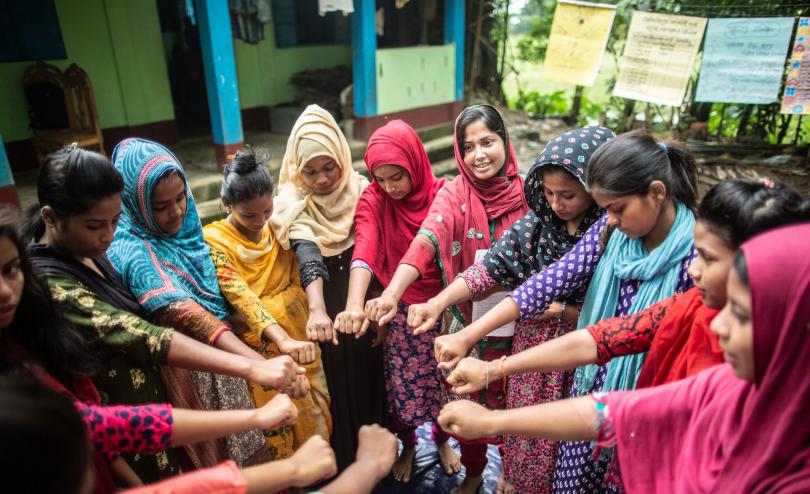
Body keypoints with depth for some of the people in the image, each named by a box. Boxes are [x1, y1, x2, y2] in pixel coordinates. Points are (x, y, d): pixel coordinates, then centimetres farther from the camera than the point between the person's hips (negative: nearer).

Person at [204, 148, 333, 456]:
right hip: (262, 346, -4)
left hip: (300, 334, 5)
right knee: (278, 431, 9)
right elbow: (241, 297, -30)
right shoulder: (214, 241, -16)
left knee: (316, 417, 19)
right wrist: (283, 340, -44)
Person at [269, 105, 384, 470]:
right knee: (336, 382, 8)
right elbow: (307, 257, -31)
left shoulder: (359, 190, -5)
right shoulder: (293, 204, -13)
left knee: (369, 372, 15)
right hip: (324, 304, -2)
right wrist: (317, 309, -47)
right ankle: (343, 461, 31)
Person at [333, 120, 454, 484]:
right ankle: (407, 446, 43)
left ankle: (441, 439, 47)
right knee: (402, 384, 12)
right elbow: (364, 251, -32)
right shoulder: (373, 201, -15)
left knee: (443, 380, 16)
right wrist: (355, 306, -47)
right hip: (399, 310, 0)